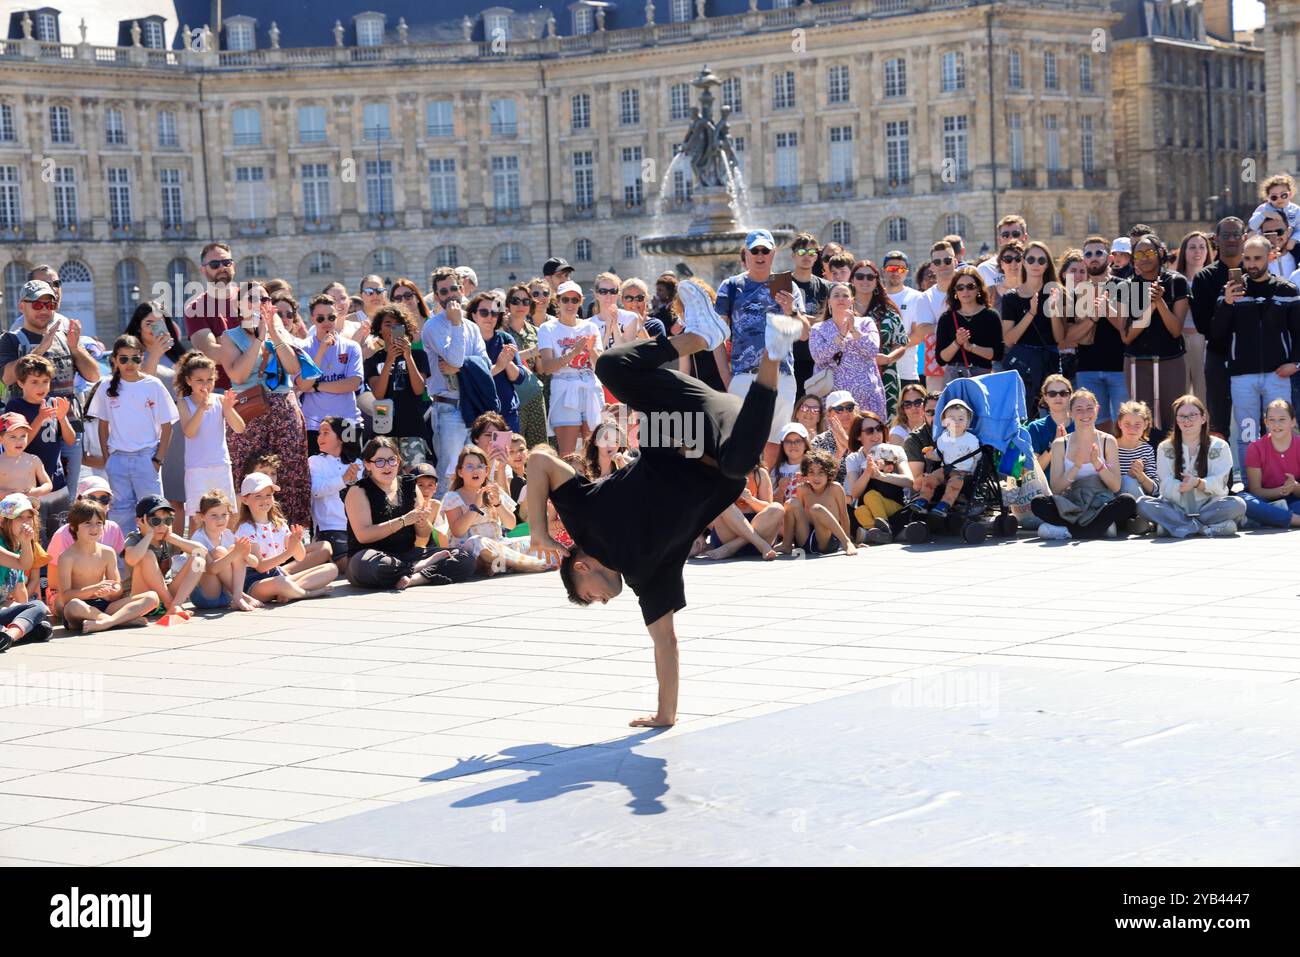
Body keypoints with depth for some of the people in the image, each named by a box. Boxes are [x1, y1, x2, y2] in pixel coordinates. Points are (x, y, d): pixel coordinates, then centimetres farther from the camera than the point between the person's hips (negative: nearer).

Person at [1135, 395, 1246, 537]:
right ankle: (1206, 528, -35)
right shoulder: (1165, 448, 11)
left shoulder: (1219, 446, 8)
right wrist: (1181, 487, -26)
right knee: (1143, 503, -28)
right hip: (1175, 508, 1)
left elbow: (1219, 484, -5)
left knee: (1237, 505, -30)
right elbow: (1166, 485, -2)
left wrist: (1198, 483, -25)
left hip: (1208, 507, 0)